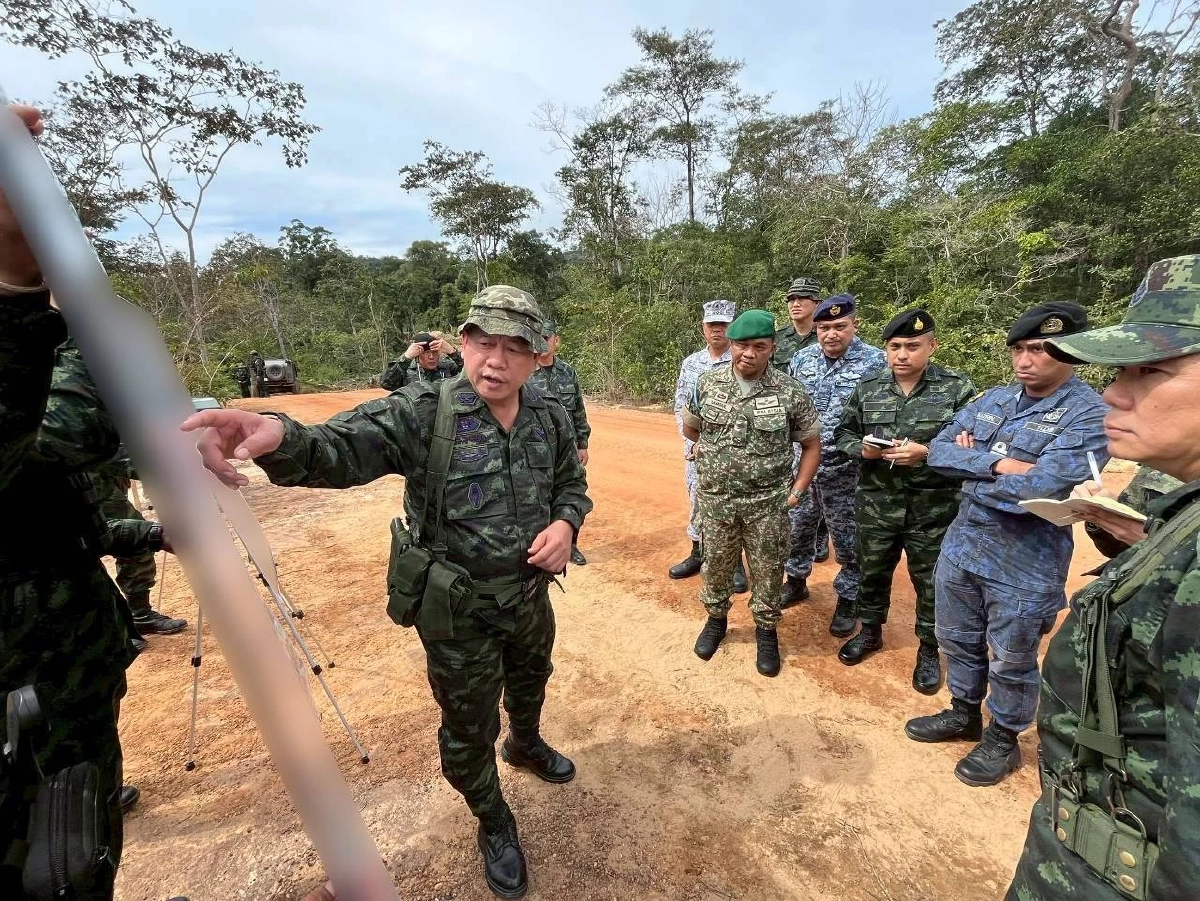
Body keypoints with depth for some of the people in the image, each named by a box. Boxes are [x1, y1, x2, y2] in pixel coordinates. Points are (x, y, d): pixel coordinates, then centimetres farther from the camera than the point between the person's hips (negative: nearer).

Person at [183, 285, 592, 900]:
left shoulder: (551, 420, -7)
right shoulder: (421, 412, -21)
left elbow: (572, 484, 6)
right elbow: (341, 448, -34)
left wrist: (565, 523, -15)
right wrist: (279, 437, -55)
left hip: (530, 595, 5)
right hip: (458, 610, -4)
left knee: (531, 684, 32)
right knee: (469, 726, 16)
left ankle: (526, 744, 67)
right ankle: (493, 823, 48)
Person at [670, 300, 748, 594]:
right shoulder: (690, 363, 7)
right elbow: (680, 407, 8)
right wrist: (693, 441, -2)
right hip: (696, 448, 4)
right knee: (697, 501, 14)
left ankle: (735, 564, 20)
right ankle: (698, 554, 31)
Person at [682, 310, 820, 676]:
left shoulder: (790, 393, -9)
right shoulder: (707, 384, -4)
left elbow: (812, 444, 1)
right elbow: (690, 429, 12)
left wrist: (797, 489, -3)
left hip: (768, 503, -1)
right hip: (716, 499, 2)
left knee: (767, 571, 12)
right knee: (716, 565, 17)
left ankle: (766, 631, 35)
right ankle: (716, 618, 41)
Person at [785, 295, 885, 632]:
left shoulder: (875, 362, -9)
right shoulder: (802, 358, 3)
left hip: (845, 469, -4)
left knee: (847, 538, 10)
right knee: (797, 527, 17)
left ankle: (847, 599, 29)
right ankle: (796, 582, 39)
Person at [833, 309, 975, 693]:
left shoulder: (957, 388, -6)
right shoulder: (868, 387, 2)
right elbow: (844, 433, 8)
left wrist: (925, 453, -24)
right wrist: (861, 448, -12)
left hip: (933, 508, -2)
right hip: (876, 503, 3)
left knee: (931, 581, 12)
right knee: (872, 571, 18)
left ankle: (929, 650, 34)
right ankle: (870, 631, 41)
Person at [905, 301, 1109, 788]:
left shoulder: (1089, 414, -15)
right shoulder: (992, 399, 4)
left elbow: (1038, 488, -27)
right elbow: (939, 451, -3)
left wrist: (971, 469, -12)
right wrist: (997, 463, -19)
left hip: (1024, 564, -6)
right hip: (961, 544, 6)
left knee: (1011, 661, 14)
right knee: (958, 639, 22)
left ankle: (1002, 739, 37)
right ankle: (963, 714, 44)